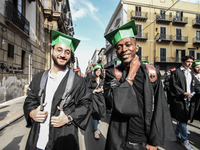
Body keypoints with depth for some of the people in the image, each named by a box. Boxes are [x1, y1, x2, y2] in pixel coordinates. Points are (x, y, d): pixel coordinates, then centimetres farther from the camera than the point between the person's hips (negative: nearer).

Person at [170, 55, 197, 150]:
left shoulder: (191, 73, 15)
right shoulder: (177, 72, -7)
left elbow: (193, 85, 19)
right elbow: (174, 85, -12)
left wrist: (192, 93, 1)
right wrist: (184, 93, -18)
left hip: (189, 99, 7)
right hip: (180, 99, -7)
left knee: (183, 118, 16)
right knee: (182, 119, -2)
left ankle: (177, 132, 36)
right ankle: (184, 140, 12)